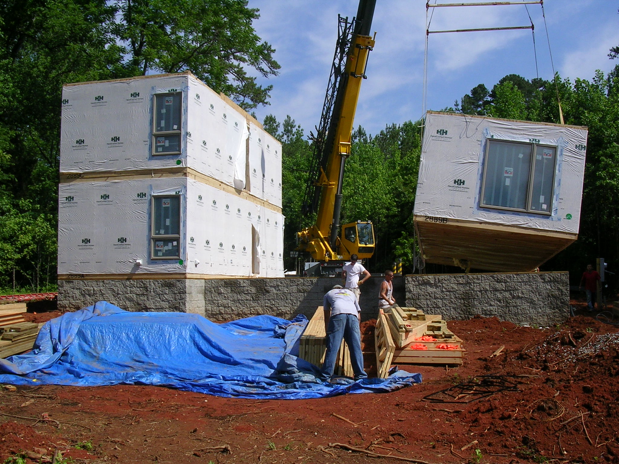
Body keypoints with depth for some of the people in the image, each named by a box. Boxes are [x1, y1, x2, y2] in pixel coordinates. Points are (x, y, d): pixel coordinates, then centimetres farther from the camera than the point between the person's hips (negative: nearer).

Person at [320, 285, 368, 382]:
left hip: (337, 315, -2)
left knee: (332, 348, -3)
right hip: (353, 316, 2)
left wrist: (327, 331, 44)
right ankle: (360, 376, 5)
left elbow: (327, 315, 35)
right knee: (356, 348, 5)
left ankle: (326, 376, -3)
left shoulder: (329, 293, 35)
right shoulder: (351, 293, 41)